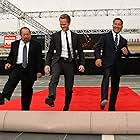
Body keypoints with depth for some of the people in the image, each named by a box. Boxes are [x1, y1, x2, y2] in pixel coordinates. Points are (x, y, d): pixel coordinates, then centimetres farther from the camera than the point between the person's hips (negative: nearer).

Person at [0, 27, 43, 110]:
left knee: (27, 90, 6)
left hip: (29, 70, -1)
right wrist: (9, 62, -4)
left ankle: (25, 109, 19)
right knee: (11, 81, -27)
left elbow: (39, 59, 2)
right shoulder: (15, 44, 11)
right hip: (17, 68, 2)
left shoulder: (36, 45, 3)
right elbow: (11, 55, 17)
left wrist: (39, 71, -4)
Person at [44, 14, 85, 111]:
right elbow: (50, 51, 8)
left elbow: (80, 52, 10)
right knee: (54, 78, -32)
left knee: (69, 87, 4)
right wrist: (47, 64, -2)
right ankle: (51, 98, -49)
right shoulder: (55, 36, 9)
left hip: (70, 62, 1)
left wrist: (82, 64, -3)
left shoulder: (75, 36, 10)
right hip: (58, 60, -1)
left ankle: (66, 108, 20)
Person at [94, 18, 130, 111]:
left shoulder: (123, 41, 17)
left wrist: (126, 53, -9)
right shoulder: (105, 36, 6)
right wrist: (98, 58, -24)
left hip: (117, 66, 4)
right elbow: (97, 48, -6)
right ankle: (104, 99, -47)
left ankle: (112, 108, 21)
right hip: (107, 63, -4)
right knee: (106, 76, -34)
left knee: (115, 87, 7)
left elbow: (127, 54, 16)